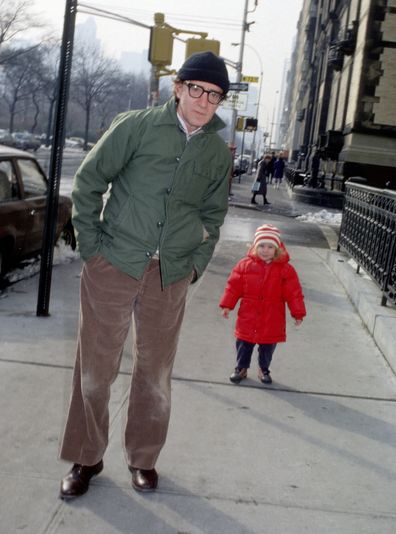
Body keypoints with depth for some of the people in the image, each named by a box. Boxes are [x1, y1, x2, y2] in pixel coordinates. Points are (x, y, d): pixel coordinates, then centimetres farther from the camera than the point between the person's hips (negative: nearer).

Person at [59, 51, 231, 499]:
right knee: (96, 365, 5)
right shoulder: (137, 126, -4)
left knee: (155, 370, 11)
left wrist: (197, 264, 6)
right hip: (113, 264, -2)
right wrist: (91, 243, -5)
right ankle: (86, 458, 23)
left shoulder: (218, 153, 7)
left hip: (171, 277, 3)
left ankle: (143, 458, 29)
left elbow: (213, 215, 17)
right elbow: (89, 180, 0)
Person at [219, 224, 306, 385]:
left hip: (271, 320, 0)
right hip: (248, 317, 1)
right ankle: (241, 368, 31)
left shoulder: (285, 269, -8)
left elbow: (294, 293, -5)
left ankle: (264, 369, 34)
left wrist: (298, 313, -5)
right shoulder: (245, 264, -6)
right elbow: (233, 286, -1)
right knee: (244, 345, 12)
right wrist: (227, 305, -2)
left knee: (268, 347, 13)